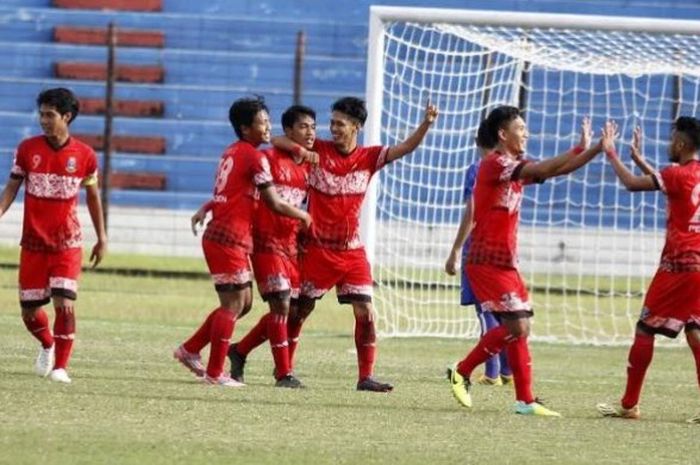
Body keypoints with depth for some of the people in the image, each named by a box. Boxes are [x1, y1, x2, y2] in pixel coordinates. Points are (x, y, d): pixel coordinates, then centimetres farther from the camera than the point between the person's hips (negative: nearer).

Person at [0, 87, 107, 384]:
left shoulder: (84, 156, -4)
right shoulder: (27, 149, -3)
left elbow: (93, 196, 9)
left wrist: (102, 239, 11)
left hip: (67, 243, -2)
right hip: (33, 243, 2)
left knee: (64, 303, -17)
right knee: (29, 312, 5)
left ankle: (60, 366, -6)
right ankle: (47, 344, 37)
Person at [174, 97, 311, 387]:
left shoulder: (232, 152, 15)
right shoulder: (255, 157, -12)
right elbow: (275, 204, -11)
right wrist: (304, 216, 3)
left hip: (218, 235, 9)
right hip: (230, 239, -9)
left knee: (243, 301, 15)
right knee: (233, 304, -5)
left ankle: (190, 350, 19)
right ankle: (215, 372, -2)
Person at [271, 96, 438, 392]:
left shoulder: (368, 158, 2)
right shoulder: (318, 151, -3)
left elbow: (406, 148, -7)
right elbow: (277, 141, -2)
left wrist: (426, 124, -24)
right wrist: (300, 149, -21)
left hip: (352, 250, 2)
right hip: (318, 248, -2)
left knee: (365, 312, -6)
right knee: (301, 309, 6)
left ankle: (366, 376, -1)